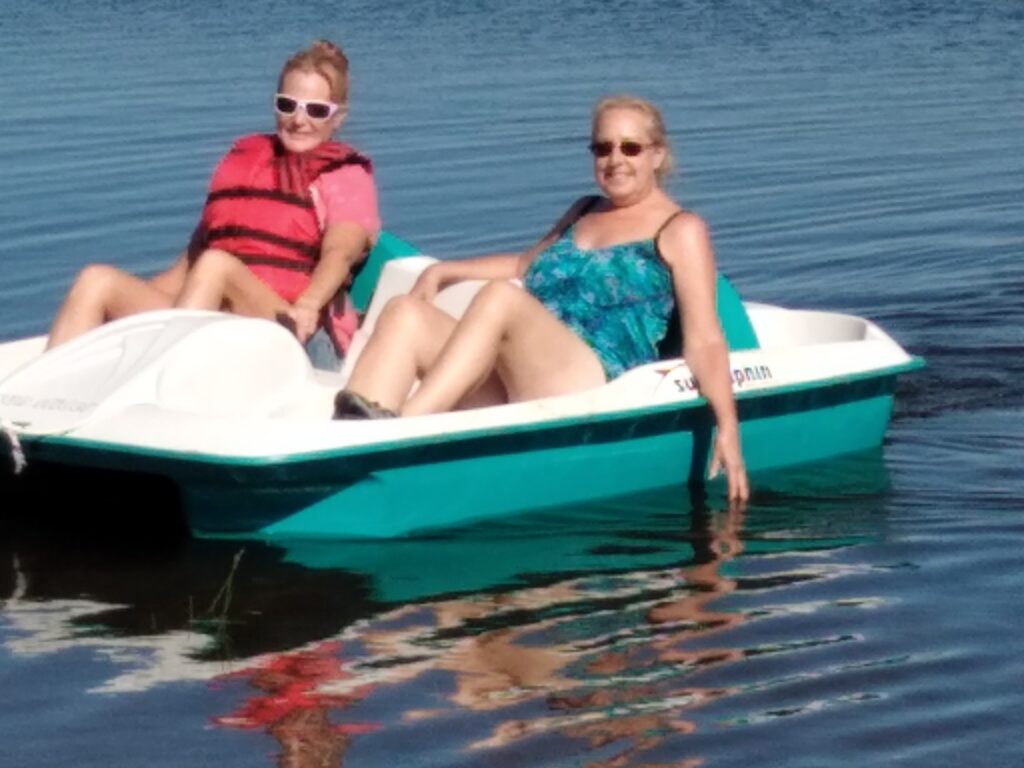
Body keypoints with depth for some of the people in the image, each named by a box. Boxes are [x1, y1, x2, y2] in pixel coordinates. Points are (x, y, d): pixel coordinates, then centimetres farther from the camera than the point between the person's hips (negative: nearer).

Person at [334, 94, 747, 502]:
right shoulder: (584, 213, 30)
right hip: (513, 385, 7)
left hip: (597, 389, -7)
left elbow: (704, 340, -1)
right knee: (405, 313, -16)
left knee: (499, 298, -32)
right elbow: (526, 265, 44)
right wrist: (444, 271, 28)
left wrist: (727, 425, -15)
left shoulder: (679, 231, 9)